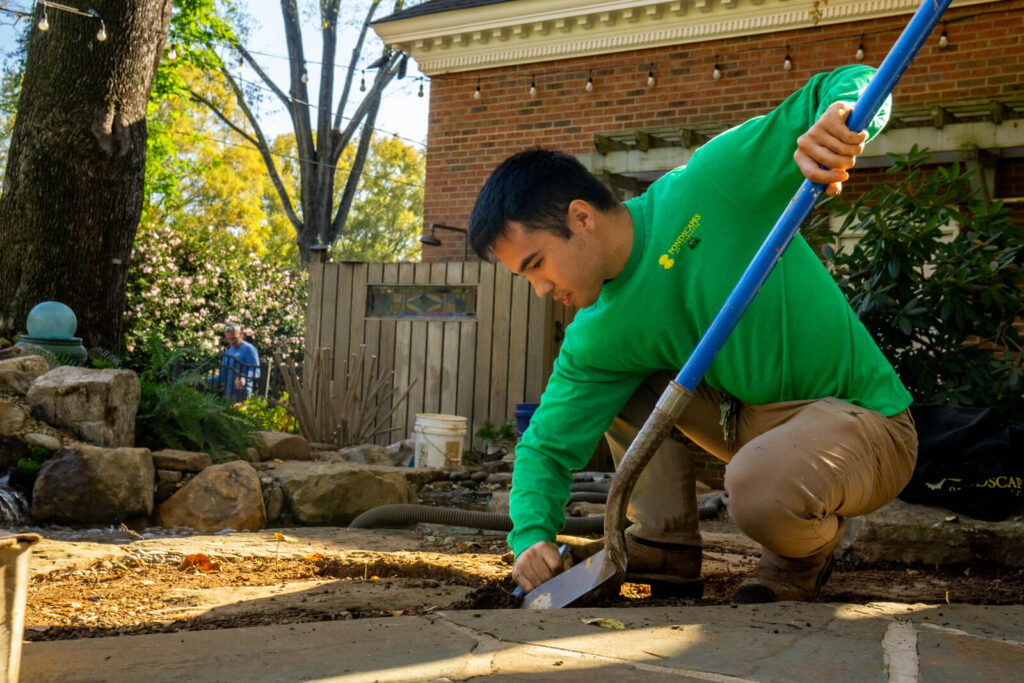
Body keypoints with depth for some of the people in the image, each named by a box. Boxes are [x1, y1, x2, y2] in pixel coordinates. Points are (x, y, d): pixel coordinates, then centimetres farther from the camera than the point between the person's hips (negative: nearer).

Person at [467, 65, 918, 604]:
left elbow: (853, 85, -17)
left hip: (865, 421, -6)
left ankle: (802, 557, 1)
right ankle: (665, 553, 6)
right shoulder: (599, 337, -3)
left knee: (759, 489, -36)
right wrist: (532, 536, -17)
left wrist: (839, 113, -42)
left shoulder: (711, 186, -19)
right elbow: (547, 444, 3)